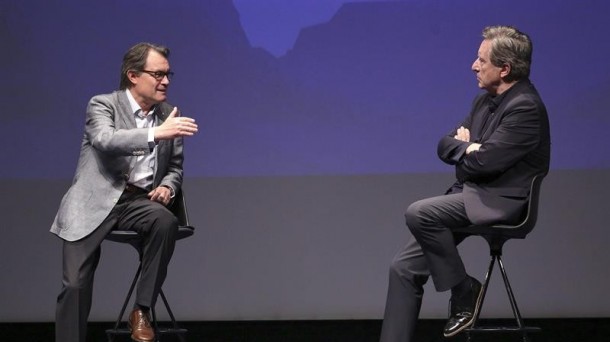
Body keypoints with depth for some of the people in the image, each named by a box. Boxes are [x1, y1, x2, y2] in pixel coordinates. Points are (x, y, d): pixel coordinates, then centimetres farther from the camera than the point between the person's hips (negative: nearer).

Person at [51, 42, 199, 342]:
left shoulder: (168, 114, 10)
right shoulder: (102, 104, -4)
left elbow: (175, 166, 20)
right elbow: (104, 139, -26)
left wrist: (167, 187, -4)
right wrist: (156, 133, -38)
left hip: (139, 201, 3)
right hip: (96, 202, -3)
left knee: (166, 221, -31)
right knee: (75, 284, -15)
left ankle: (142, 311, -18)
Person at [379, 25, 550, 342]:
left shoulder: (526, 107, -15)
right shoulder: (485, 100, 14)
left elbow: (485, 161, -21)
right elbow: (445, 147, 16)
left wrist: (464, 146, 1)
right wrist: (468, 148, -6)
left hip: (498, 201, -9)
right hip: (470, 195, 9)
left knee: (418, 213, -28)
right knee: (404, 267, -4)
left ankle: (465, 292, -9)